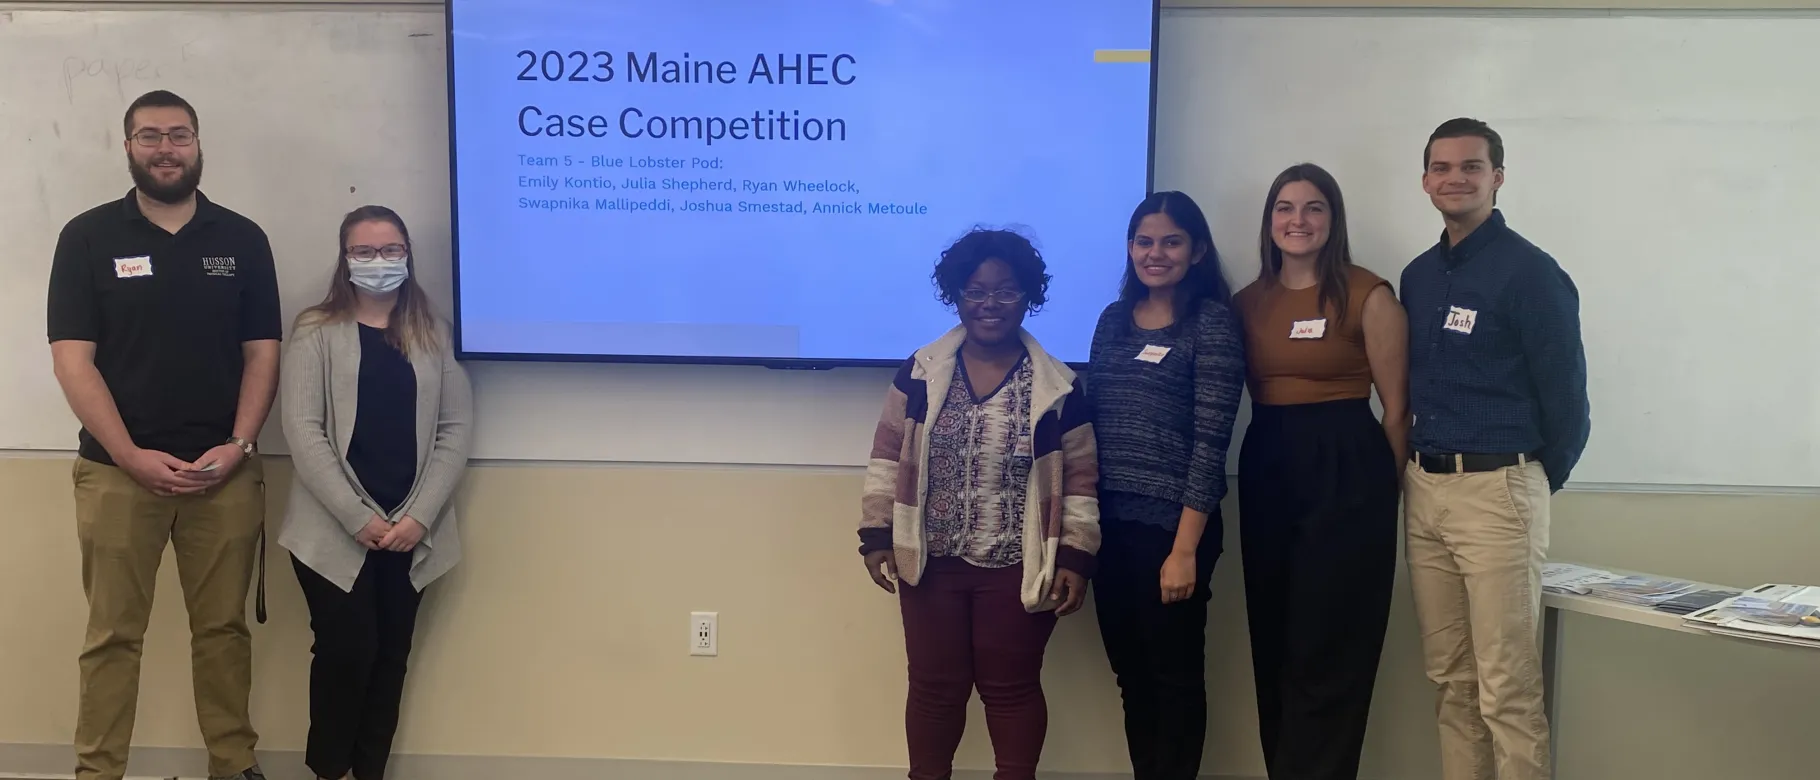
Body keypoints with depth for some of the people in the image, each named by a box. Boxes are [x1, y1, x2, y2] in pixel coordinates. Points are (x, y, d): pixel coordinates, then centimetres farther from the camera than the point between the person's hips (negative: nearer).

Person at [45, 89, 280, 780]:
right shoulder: (88, 237, 2)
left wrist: (237, 446, -8)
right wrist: (133, 456, -12)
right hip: (118, 471, -1)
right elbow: (72, 360, -3)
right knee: (113, 634, 3)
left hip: (224, 471, 1)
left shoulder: (243, 240, 7)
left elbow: (262, 353, 5)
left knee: (224, 627, 7)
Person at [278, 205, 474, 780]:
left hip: (411, 532, 3)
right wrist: (357, 517, -15)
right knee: (347, 651, -5)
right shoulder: (316, 332, 0)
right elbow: (302, 429, -8)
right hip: (335, 532, -3)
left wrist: (419, 516, -9)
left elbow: (455, 430, 3)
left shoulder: (433, 336, 9)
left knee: (391, 656, 7)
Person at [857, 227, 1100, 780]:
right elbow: (889, 456, 4)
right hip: (931, 563, 1)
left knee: (1012, 689, 9)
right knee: (934, 687, 11)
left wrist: (1075, 558, -5)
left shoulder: (1058, 387, -2)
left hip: (1017, 571, -1)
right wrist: (877, 535, -1)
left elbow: (1079, 479, 0)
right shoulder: (921, 372, 0)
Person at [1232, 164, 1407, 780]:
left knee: (1327, 652, -1)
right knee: (1274, 647, 11)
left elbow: (1396, 407, -2)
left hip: (1347, 473, -5)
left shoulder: (1368, 295, -4)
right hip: (1265, 474, 5)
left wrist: (1387, 489, 1)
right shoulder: (1247, 302, 10)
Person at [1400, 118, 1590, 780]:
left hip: (1497, 493, -6)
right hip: (1423, 490, 7)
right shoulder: (1417, 276, 13)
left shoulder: (1529, 272, -7)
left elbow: (1565, 400, -5)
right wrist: (1418, 467, 14)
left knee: (1506, 691, -4)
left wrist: (1537, 481, 5)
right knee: (1450, 681, 12)